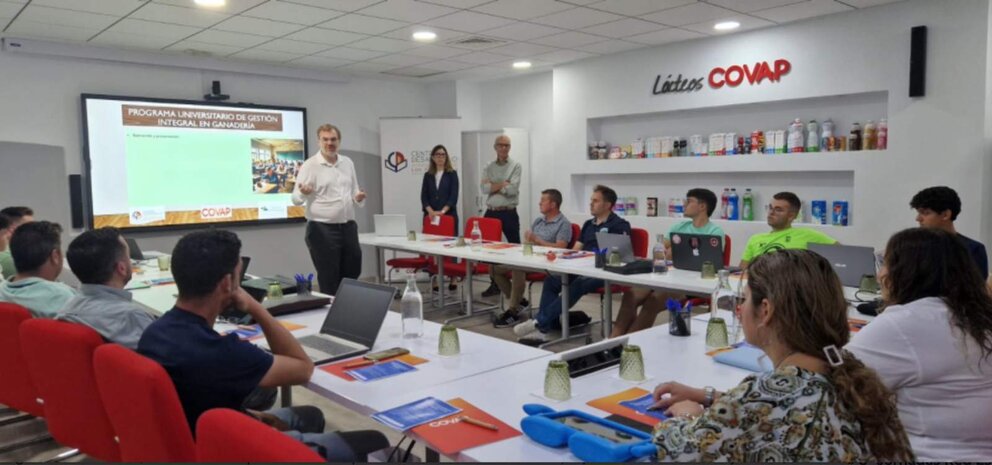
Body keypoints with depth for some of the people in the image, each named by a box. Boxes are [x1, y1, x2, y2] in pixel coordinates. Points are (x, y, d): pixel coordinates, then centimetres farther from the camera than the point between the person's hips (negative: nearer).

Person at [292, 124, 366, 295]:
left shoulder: (348, 163, 11)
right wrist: (303, 193, -34)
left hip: (348, 227, 6)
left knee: (352, 274, 13)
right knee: (329, 280, 2)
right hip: (323, 229, -6)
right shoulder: (310, 165, -7)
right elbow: (296, 198, -10)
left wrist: (359, 198, -6)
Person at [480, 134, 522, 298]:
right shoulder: (489, 167, 10)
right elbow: (485, 188, -5)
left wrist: (494, 185, -7)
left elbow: (512, 189, -15)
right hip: (491, 212, 4)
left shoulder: (515, 166, -1)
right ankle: (495, 283, 20)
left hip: (508, 213, -4)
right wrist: (503, 183, -12)